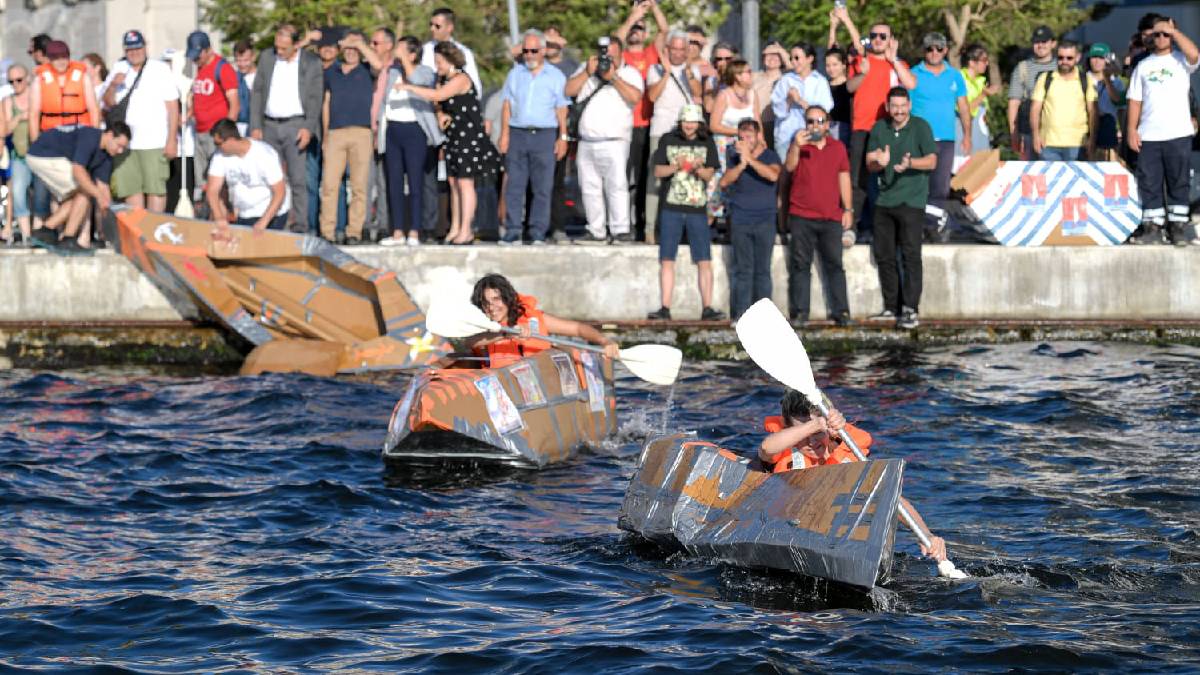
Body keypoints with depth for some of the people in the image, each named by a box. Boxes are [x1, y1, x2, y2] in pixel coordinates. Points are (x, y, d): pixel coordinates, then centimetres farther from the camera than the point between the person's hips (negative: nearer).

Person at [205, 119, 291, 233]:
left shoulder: (264, 155, -23)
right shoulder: (220, 155, -9)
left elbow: (280, 192, -21)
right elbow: (212, 190, -11)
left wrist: (264, 222, -31)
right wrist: (219, 218, -27)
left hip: (271, 212, -5)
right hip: (241, 215, 5)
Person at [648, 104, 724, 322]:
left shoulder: (707, 143, 7)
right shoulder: (668, 141, 7)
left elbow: (709, 175, 1)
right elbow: (658, 171, 3)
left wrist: (698, 168, -21)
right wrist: (677, 167, -15)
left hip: (697, 208, 0)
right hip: (671, 208, 0)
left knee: (704, 261, -5)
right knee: (667, 260, -1)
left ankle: (707, 308, -3)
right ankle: (665, 308, 3)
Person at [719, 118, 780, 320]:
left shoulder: (770, 156, 2)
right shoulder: (735, 157, 9)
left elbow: (773, 175, -18)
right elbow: (724, 182, -3)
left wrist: (750, 159, -22)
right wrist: (741, 164, -16)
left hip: (765, 220, -1)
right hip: (740, 220, 1)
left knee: (762, 269, -1)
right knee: (743, 269, -1)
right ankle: (741, 314, 0)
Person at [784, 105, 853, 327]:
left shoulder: (838, 147, 10)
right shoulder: (799, 145, 3)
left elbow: (844, 178, 13)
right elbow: (790, 167, -15)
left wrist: (848, 209, 8)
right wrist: (796, 146, -34)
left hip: (831, 217, 2)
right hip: (801, 217, -2)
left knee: (835, 265, 2)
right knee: (800, 265, 0)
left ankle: (840, 311, 4)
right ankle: (800, 312, 2)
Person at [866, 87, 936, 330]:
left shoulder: (920, 127, -3)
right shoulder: (879, 128, 10)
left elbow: (932, 162, -7)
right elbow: (869, 162, 7)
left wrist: (910, 163, -25)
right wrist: (880, 163, -16)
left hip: (911, 200, -6)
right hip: (884, 199, 6)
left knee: (911, 255, -9)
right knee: (883, 254, 8)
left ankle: (910, 310, -10)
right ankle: (891, 307, 18)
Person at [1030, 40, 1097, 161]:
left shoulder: (1086, 81, 7)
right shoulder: (1045, 79, 9)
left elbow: (1092, 112, 6)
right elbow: (1035, 109, 8)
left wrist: (1092, 139, -3)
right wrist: (1036, 135, -2)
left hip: (1077, 145, -1)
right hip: (1049, 144, 1)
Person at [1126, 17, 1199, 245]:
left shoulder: (1180, 61, 4)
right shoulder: (1143, 66, 13)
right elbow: (1135, 100, 11)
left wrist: (1173, 30, -12)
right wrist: (1131, 130, 1)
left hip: (1178, 134, -3)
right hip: (1148, 136, 3)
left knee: (1178, 183, 1)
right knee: (1149, 184, 1)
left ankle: (1178, 227, 6)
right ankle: (1152, 228, 5)